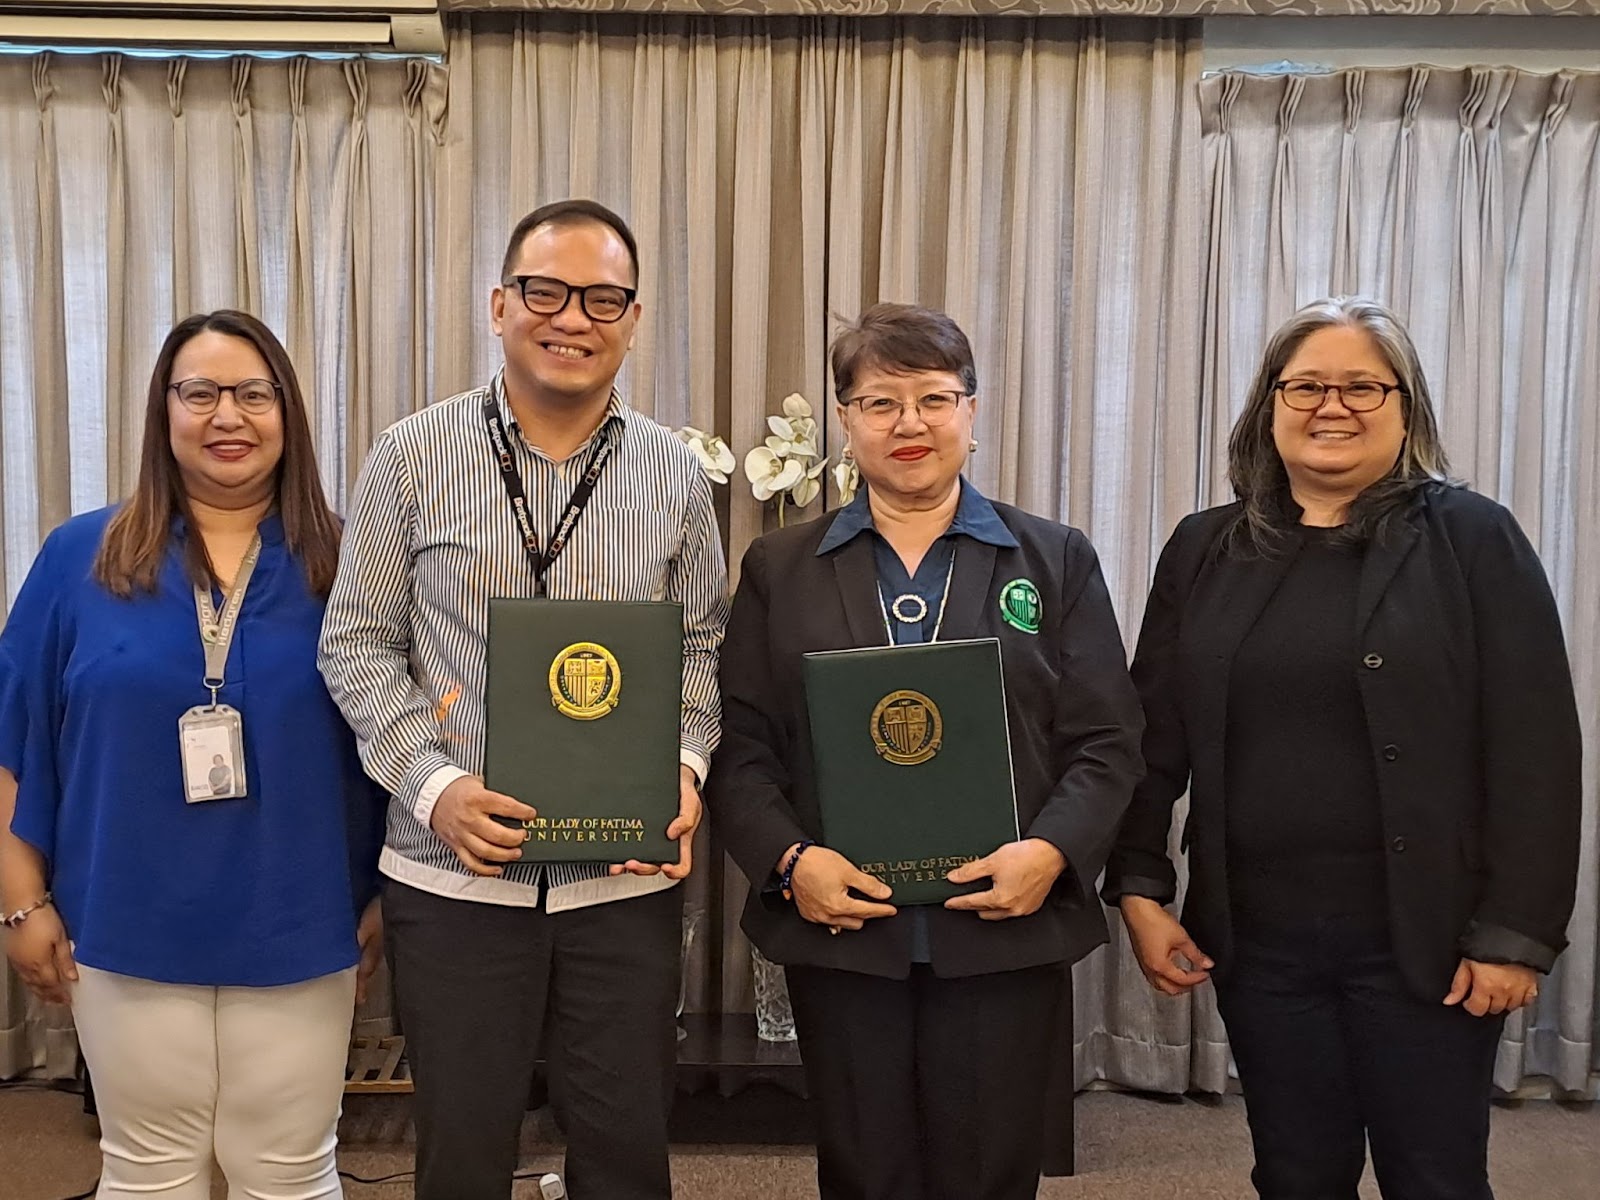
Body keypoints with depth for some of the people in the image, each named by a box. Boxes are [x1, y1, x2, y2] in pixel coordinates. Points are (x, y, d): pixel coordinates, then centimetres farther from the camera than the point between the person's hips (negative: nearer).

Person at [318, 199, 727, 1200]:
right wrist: (434, 786, -14)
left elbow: (700, 647, 9)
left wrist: (685, 766, -9)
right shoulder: (413, 458, -3)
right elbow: (358, 643, -1)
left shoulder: (677, 475, 2)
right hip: (454, 870, -1)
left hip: (629, 874, 1)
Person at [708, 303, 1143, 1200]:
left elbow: (1107, 741, 2)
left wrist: (1052, 850, -14)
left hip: (1006, 931, 0)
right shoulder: (781, 569, 8)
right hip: (841, 931, 1)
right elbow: (744, 746, 4)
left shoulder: (1057, 560, 7)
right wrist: (790, 859, -12)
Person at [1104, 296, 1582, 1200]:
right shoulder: (1206, 551, 6)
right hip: (1257, 932, 3)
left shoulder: (1473, 540, -4)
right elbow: (1154, 735, 8)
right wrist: (1139, 889, 1)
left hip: (1422, 933, -2)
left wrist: (1516, 932, -11)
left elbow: (1536, 750, -7)